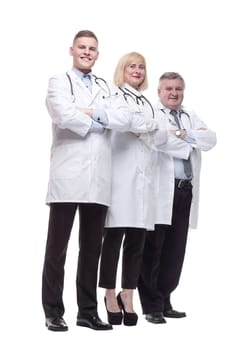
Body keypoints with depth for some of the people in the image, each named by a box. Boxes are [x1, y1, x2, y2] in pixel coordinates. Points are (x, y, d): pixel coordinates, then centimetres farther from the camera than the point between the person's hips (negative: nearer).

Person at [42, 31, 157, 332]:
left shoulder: (105, 89, 20)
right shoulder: (59, 82, 6)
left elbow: (126, 119, 2)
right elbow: (65, 116, -13)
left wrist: (94, 113, -9)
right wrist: (99, 125, -3)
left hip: (99, 180, 5)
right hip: (68, 177, -4)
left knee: (92, 247, 8)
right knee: (57, 247, 0)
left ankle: (88, 311, 15)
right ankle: (53, 313, 6)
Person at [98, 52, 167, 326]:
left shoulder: (148, 104, 24)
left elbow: (163, 135, 14)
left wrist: (147, 129, -6)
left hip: (143, 177, 5)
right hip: (120, 175, -5)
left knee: (136, 241, 2)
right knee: (113, 237, -6)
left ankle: (127, 297, 6)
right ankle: (110, 295, 2)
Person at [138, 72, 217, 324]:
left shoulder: (191, 118, 21)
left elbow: (211, 139, 5)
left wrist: (184, 134, -9)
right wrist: (192, 140, -5)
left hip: (185, 192, 6)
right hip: (160, 192, -6)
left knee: (175, 251, 9)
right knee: (152, 250, -2)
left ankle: (165, 302, 19)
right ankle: (152, 306, 3)